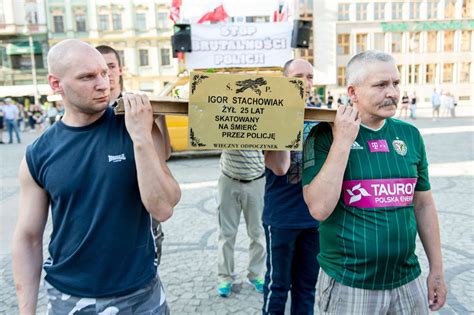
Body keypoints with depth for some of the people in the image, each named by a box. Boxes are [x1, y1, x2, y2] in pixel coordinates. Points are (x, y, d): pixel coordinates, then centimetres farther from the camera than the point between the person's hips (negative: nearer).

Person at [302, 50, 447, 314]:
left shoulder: (410, 134, 1)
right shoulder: (326, 135, -12)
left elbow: (423, 205, 9)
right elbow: (319, 209, -22)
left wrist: (437, 270, 11)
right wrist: (342, 141, -23)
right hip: (347, 284, -4)